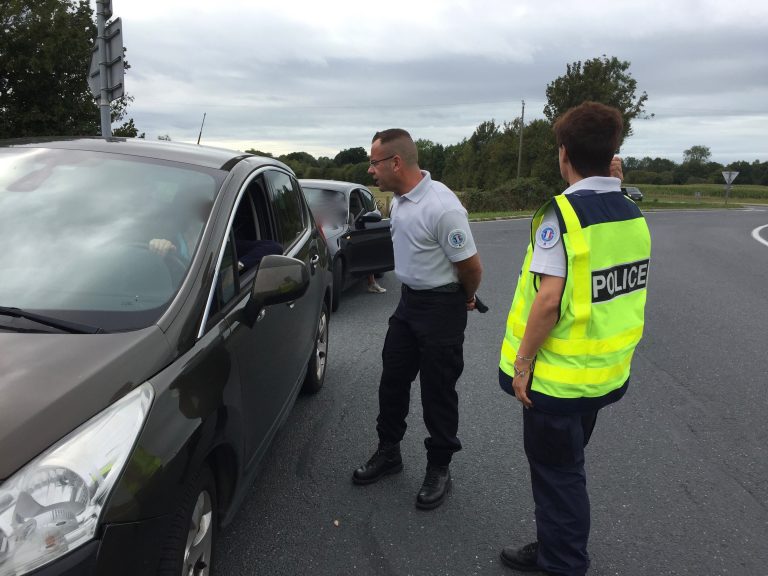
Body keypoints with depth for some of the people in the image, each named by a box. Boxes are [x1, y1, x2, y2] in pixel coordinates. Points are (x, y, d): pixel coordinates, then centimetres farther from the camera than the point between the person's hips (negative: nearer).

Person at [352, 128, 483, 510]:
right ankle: (388, 452, 33)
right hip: (409, 300, 8)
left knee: (437, 391, 4)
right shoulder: (400, 199, 1)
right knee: (392, 381, 15)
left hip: (441, 307, -8)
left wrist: (465, 299, 0)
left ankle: (439, 469, 22)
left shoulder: (441, 207, -26)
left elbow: (471, 266, -18)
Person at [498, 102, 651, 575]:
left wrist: (522, 363, -16)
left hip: (558, 375, -8)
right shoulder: (633, 214, 3)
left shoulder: (563, 212, -20)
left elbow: (549, 300, -25)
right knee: (567, 467, 23)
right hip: (605, 372, 8)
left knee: (557, 473, 10)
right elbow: (628, 291, 10)